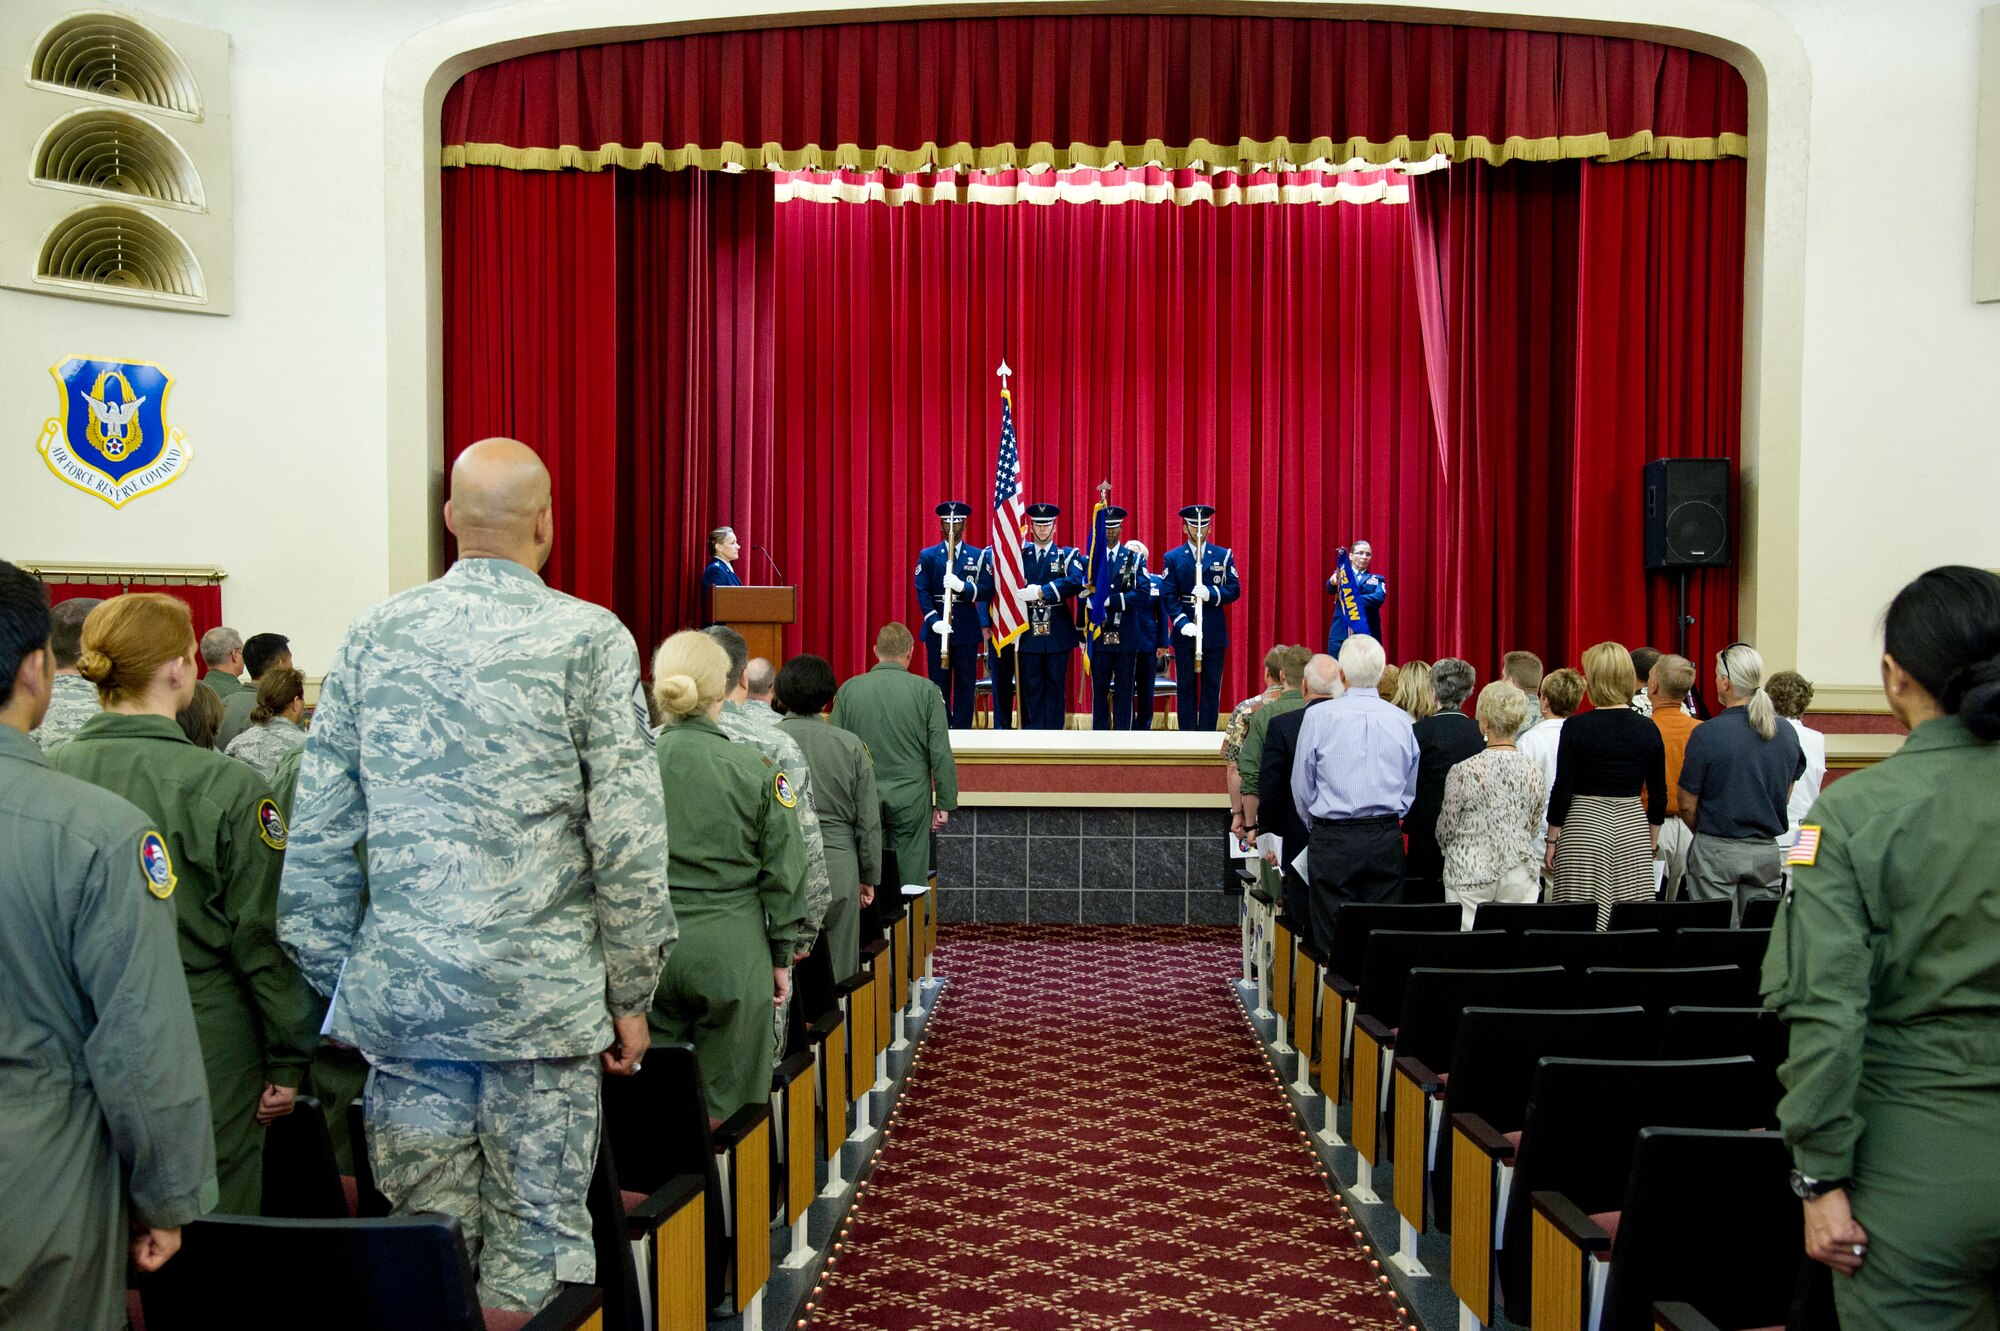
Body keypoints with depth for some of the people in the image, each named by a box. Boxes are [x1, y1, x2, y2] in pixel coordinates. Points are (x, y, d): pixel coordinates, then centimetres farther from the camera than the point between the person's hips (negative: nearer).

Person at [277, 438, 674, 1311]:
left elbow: (319, 836, 7)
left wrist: (332, 979, 15)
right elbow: (629, 839, -9)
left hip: (400, 987, 4)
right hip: (541, 993, -3)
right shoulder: (591, 639, -6)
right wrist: (631, 993, 0)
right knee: (534, 1239, 7)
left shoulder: (374, 635, 5)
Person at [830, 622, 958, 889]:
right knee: (910, 875, 5)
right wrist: (945, 804, 2)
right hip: (911, 801, -2)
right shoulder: (927, 692, -7)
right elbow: (941, 754, -6)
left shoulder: (848, 689, -1)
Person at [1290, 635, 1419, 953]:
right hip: (1387, 841, 3)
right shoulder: (1402, 720, 2)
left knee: (1333, 939, 3)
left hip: (1333, 842, -3)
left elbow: (1302, 786, 2)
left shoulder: (1319, 717, -6)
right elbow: (1412, 789, 12)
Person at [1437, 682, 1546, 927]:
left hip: (1470, 873, -4)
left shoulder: (1463, 771, -12)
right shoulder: (1533, 771, 0)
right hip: (1519, 875, 4)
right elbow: (1534, 831, 11)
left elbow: (1445, 833, -1)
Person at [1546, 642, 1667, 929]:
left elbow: (1562, 790, -8)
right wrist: (1652, 841, 17)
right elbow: (1659, 794, 5)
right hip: (1633, 830, 3)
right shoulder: (1648, 730, 1)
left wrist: (1552, 840, 1)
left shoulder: (1576, 726, -9)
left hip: (1585, 829, -3)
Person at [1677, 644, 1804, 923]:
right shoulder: (1787, 733, 1)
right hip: (1767, 852, 4)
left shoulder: (1707, 734, -14)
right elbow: (1785, 798, 13)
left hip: (1716, 851, -4)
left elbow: (1687, 806, -8)